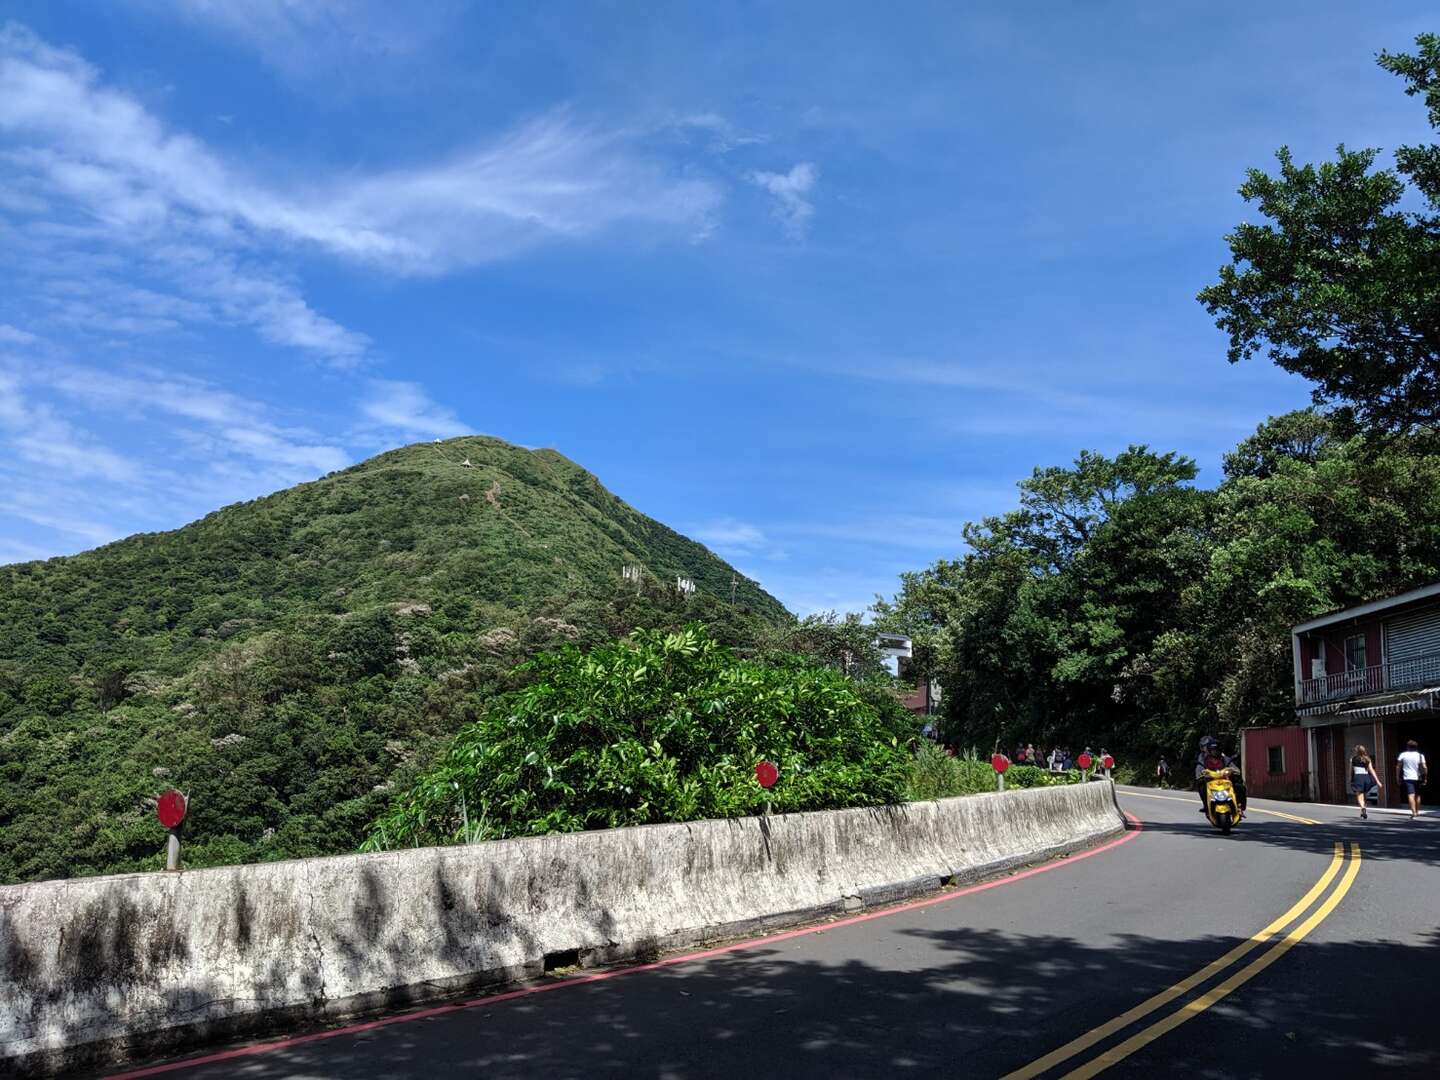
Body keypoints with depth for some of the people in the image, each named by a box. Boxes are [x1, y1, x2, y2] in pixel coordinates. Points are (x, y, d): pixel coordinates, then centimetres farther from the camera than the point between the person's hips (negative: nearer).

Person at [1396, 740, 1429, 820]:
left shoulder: (1403, 755, 2)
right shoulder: (1420, 756, 3)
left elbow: (1398, 767, 0)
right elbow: (1425, 767, -6)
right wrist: (1425, 778, 2)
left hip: (1407, 778, -3)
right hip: (1417, 778, 3)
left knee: (1411, 795, -12)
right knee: (1417, 795, 20)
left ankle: (1414, 812, -26)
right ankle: (1417, 812, 30)